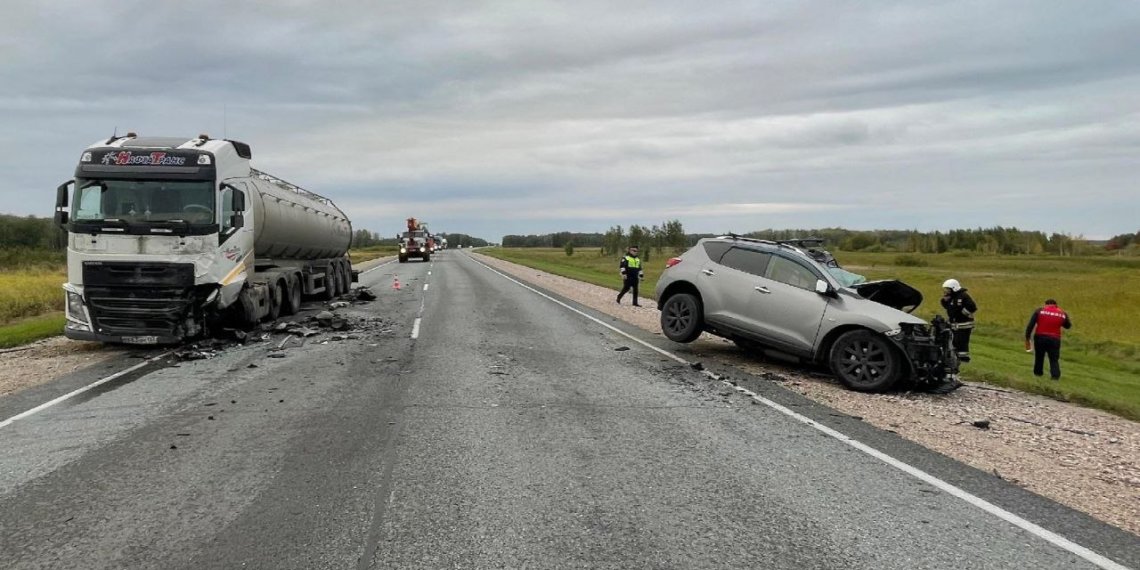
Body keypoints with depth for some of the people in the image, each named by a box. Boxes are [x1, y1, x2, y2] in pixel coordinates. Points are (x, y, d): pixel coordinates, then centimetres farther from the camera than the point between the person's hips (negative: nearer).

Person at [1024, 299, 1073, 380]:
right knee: (1054, 360, 7)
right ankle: (1055, 375, -8)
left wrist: (1027, 339, -2)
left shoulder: (1039, 311, 0)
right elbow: (1068, 326, 23)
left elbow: (1030, 325, -5)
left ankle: (1038, 373, 27)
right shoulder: (1063, 313, 6)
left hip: (1040, 337, 0)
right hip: (1054, 339, 0)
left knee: (1039, 357, 17)